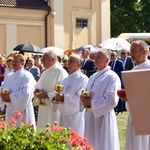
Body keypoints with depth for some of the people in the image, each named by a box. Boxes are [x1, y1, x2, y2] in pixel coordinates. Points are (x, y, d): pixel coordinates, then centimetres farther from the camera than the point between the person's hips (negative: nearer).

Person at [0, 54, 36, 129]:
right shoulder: (8, 76, 15)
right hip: (10, 109, 7)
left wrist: (9, 97, -18)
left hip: (22, 110, -7)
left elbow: (25, 92, -21)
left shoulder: (27, 76, -9)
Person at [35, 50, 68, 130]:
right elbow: (38, 86, 26)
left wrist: (47, 95, -19)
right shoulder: (45, 73, 17)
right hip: (43, 107, 9)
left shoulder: (60, 72, -11)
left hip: (54, 109, -9)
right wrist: (37, 90, 3)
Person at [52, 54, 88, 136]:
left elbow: (80, 98, -17)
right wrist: (57, 98, 0)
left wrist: (64, 97, -21)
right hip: (64, 115, 8)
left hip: (76, 116, -8)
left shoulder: (83, 79, -8)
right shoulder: (66, 80, 17)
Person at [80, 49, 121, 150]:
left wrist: (91, 103, -16)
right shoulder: (93, 77, 16)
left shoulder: (112, 77, -10)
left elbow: (112, 100, -19)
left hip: (103, 116, -8)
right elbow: (87, 94, 21)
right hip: (90, 116, 8)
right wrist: (84, 98, -3)